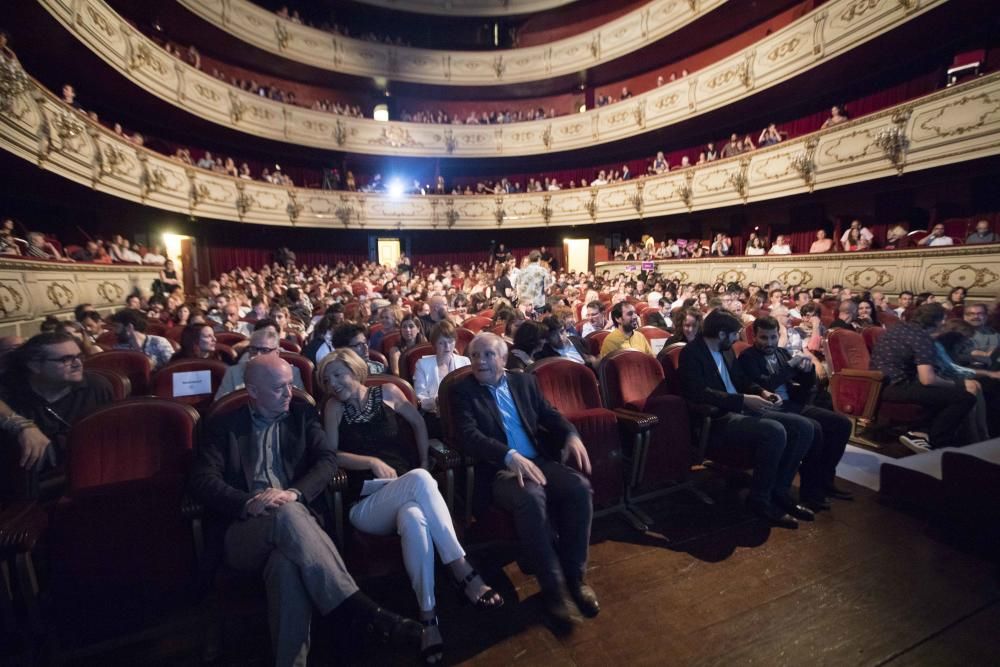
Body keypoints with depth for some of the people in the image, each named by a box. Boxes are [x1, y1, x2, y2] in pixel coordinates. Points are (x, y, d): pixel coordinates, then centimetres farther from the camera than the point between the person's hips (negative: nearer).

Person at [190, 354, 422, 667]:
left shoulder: (303, 415, 15)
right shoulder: (225, 426, 12)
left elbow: (328, 460, 3)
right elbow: (202, 480, 0)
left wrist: (294, 492, -17)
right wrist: (247, 503, -19)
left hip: (295, 518, 1)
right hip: (244, 530, -1)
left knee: (287, 566, -37)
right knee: (288, 515, -37)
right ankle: (368, 611, -40)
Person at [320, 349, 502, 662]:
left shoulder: (387, 392, 9)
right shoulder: (334, 407, 7)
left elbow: (419, 424, 17)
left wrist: (424, 464, 5)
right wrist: (373, 462, -11)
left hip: (405, 493, 2)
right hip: (366, 504, -2)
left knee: (413, 519, -37)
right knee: (419, 480, -36)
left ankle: (427, 615, -26)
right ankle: (462, 570, -30)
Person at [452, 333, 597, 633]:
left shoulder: (524, 381, 14)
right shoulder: (463, 390, 0)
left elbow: (550, 415, 13)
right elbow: (469, 436, -14)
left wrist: (572, 435, -10)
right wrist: (510, 456, -29)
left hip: (539, 461, 5)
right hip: (498, 470, -4)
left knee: (580, 487, -21)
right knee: (531, 497, -35)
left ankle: (574, 575, -2)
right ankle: (551, 586, -16)